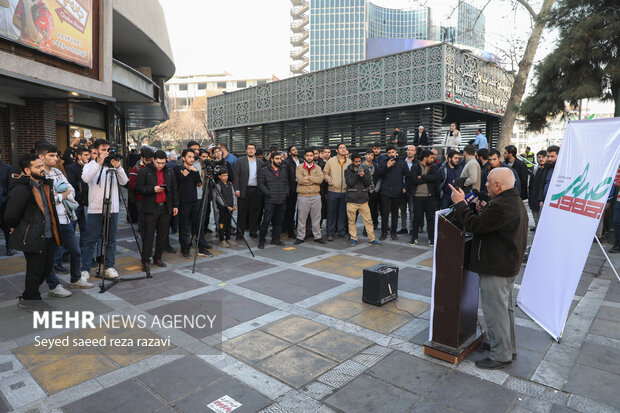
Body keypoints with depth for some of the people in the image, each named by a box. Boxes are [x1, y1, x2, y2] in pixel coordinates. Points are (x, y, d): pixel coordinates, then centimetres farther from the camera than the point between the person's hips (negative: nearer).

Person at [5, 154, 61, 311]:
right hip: (32, 237, -9)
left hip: (48, 236, 9)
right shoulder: (21, 189, -18)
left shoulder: (44, 184, 11)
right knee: (35, 270, 4)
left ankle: (27, 297, 34)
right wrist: (16, 228, 1)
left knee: (47, 267, 16)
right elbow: (10, 216, -17)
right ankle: (31, 300, 23)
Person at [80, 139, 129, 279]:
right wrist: (99, 163, -24)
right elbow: (86, 178, -18)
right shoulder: (90, 165, 3)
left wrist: (118, 167, -17)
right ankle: (85, 269, 13)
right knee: (91, 240, 3)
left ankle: (109, 267, 19)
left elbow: (124, 182, -4)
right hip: (95, 210, -2)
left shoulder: (113, 165, 8)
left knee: (111, 240, 9)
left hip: (113, 209, 3)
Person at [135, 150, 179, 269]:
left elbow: (174, 190, 16)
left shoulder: (170, 172, 12)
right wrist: (153, 189, -17)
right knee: (148, 235, -2)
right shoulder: (144, 171, -1)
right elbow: (138, 188, -5)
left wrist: (175, 205, 11)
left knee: (163, 235, 7)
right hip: (151, 208, -4)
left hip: (165, 208, 4)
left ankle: (158, 258, 20)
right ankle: (146, 260, 6)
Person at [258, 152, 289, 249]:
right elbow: (261, 184, -3)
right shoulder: (264, 170, 1)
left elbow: (287, 183, 20)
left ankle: (275, 239, 21)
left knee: (279, 221, 9)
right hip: (270, 201, -5)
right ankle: (261, 241, 3)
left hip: (282, 201, 5)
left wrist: (286, 193, 4)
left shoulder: (284, 170, 15)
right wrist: (269, 193, -11)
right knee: (266, 221, -7)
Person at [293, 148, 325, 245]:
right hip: (303, 196, -2)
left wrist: (308, 177, -15)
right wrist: (314, 180, -9)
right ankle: (300, 237, 16)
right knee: (301, 218, 5)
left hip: (316, 196, 2)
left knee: (316, 218, 9)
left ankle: (317, 236, 20)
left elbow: (320, 179, -9)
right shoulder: (299, 167, 1)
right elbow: (300, 180, -15)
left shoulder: (317, 168, 9)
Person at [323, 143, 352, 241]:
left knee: (343, 213, 9)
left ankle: (341, 232, 20)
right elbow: (325, 173, 4)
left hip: (345, 191, 2)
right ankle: (330, 233, 11)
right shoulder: (331, 161, 1)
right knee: (331, 213, 2)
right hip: (333, 191, -2)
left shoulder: (350, 162, 6)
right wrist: (331, 181, -9)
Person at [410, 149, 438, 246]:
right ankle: (414, 238, 16)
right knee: (417, 217, 4)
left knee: (431, 217, 4)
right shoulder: (415, 167, 3)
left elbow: (435, 177, -11)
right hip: (418, 196, -2)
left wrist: (422, 177, -10)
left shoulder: (433, 167, 9)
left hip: (430, 196, 2)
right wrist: (428, 179, -11)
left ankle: (431, 239, 13)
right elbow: (415, 180, -13)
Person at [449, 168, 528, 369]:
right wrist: (484, 211, 4)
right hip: (508, 265, 11)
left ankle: (501, 356, 13)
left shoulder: (501, 206, -26)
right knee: (505, 307, 22)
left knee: (495, 311, 1)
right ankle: (508, 347, 38)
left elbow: (474, 225, -25)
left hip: (496, 268, -11)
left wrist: (459, 203, -15)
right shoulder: (515, 201, 10)